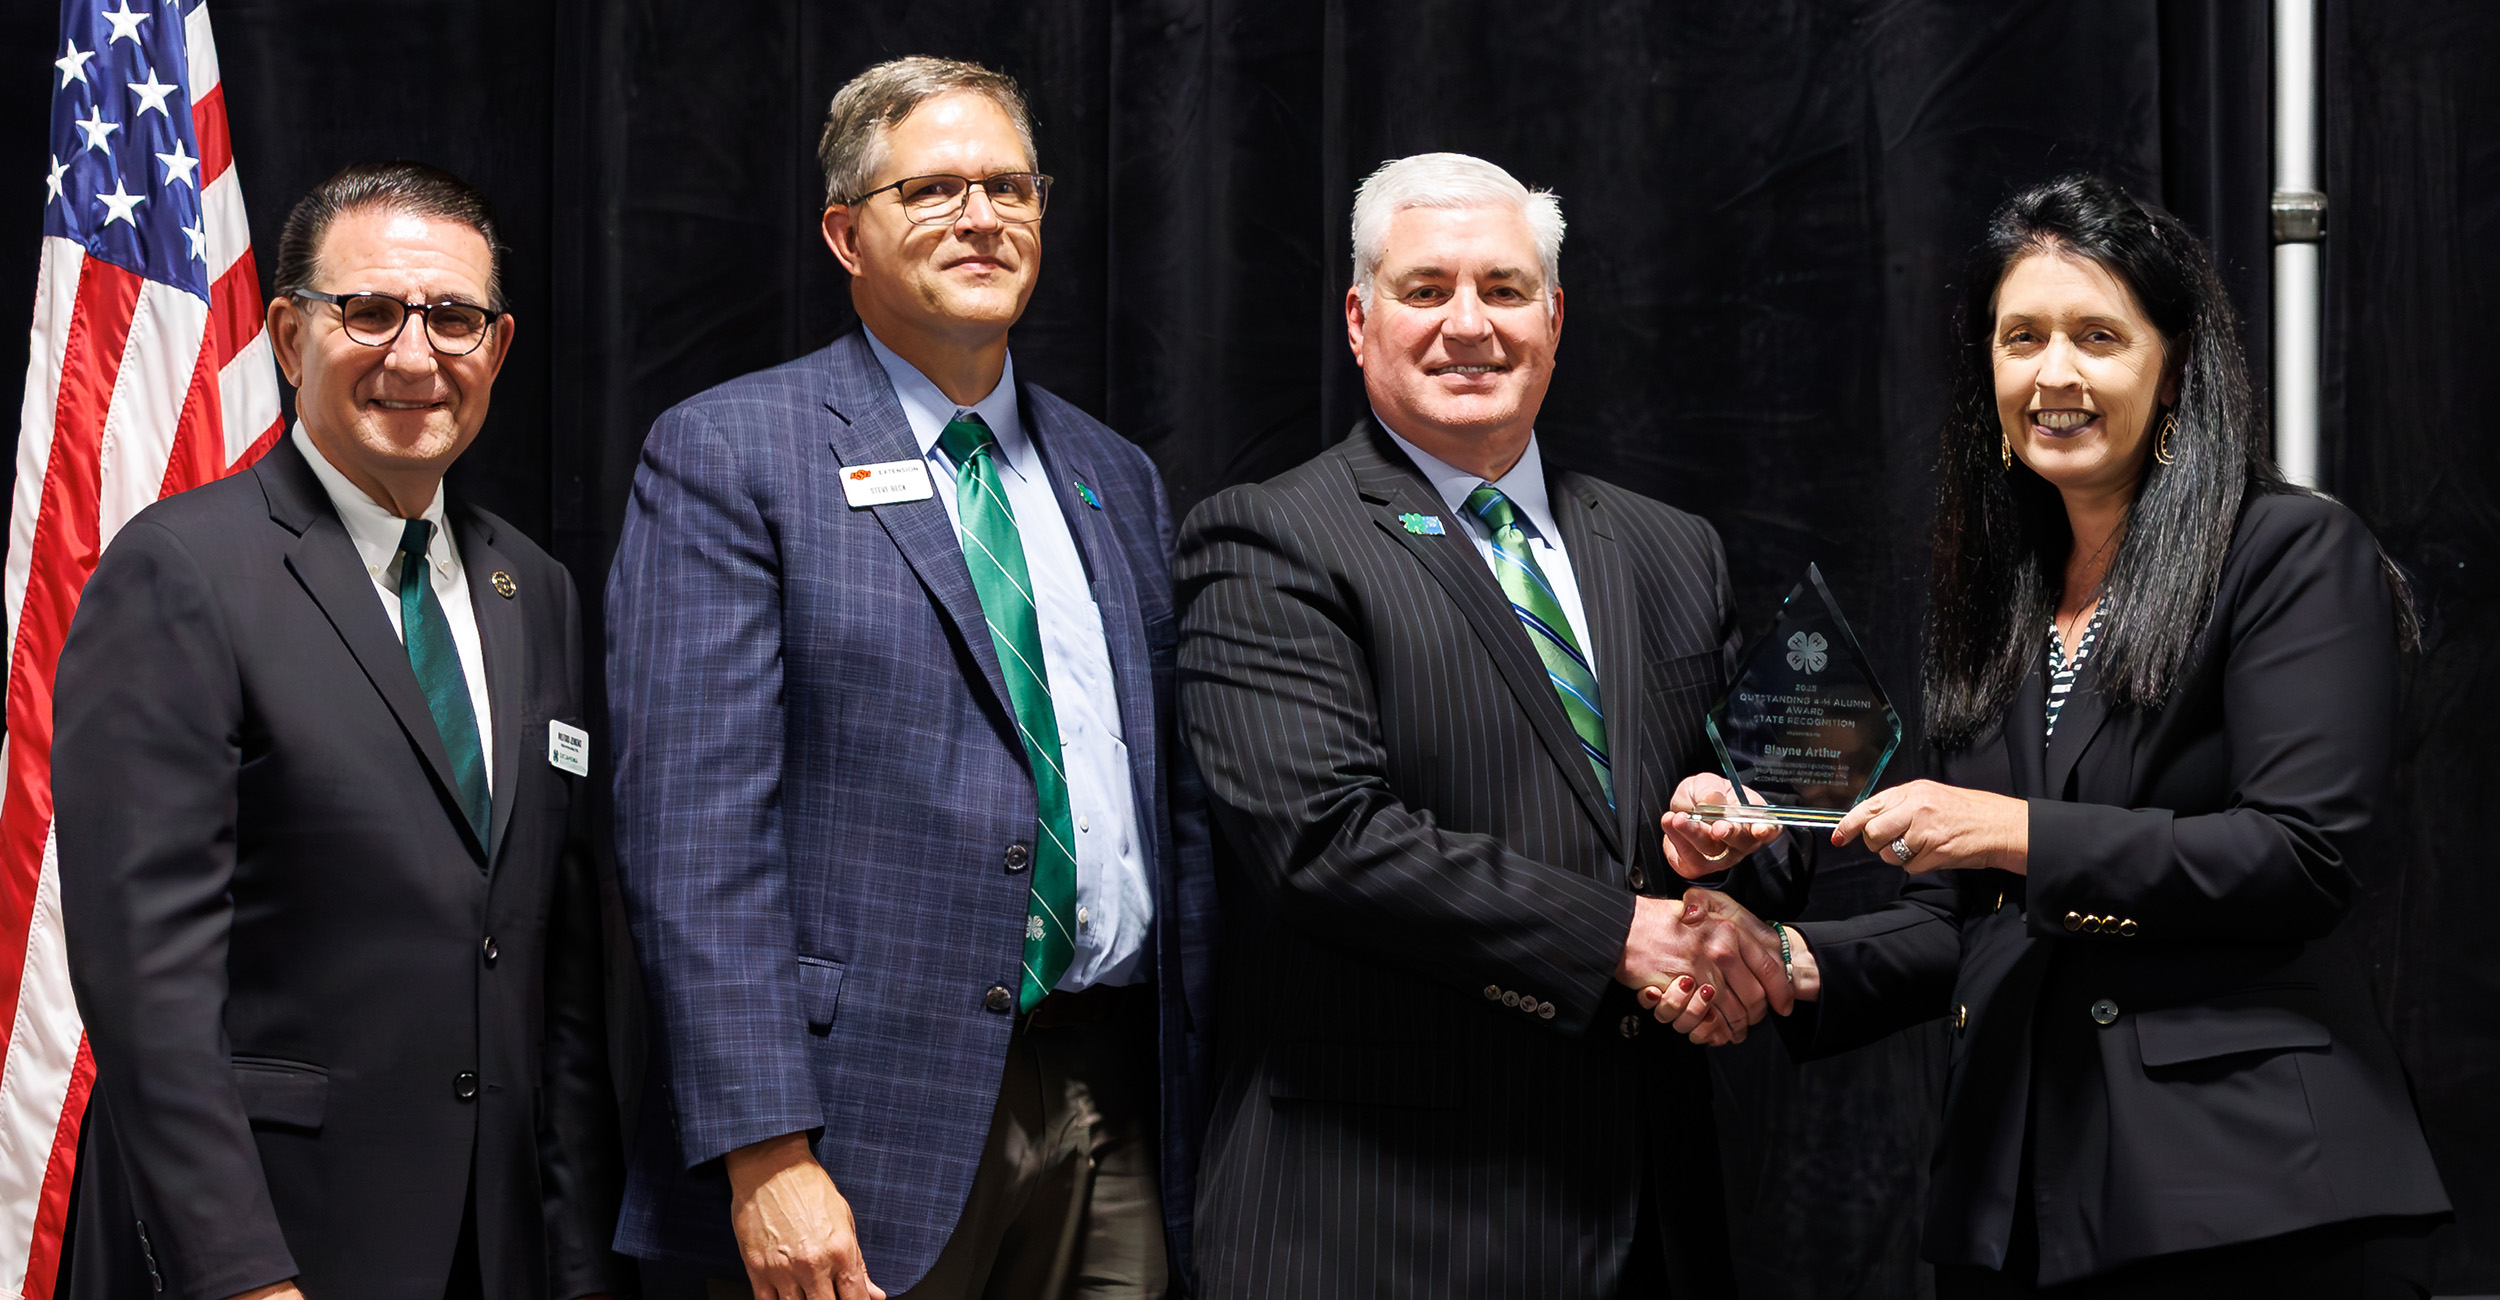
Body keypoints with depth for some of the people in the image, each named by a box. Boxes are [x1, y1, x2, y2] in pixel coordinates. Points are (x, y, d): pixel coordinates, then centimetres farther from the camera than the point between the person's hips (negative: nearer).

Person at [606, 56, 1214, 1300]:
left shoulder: (1116, 480, 16)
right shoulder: (723, 456, -2)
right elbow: (691, 833, -10)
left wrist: (1196, 1099, 10)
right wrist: (765, 1154, -17)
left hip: (1115, 1117, 5)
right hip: (872, 1129, -5)